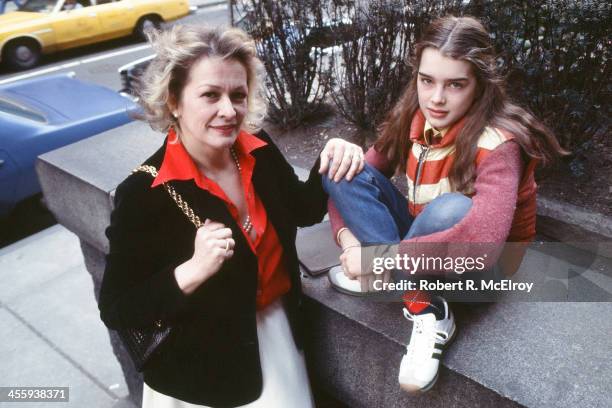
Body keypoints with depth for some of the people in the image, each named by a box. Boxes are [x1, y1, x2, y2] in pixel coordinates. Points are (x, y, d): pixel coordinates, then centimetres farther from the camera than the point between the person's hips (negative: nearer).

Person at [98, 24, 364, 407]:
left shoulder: (259, 151, -9)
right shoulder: (144, 193, -23)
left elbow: (304, 210, 8)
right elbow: (116, 311, -17)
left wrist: (331, 166, -11)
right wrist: (194, 269, -33)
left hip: (278, 325, 5)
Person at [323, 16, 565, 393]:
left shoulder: (497, 144, -26)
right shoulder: (411, 119, -9)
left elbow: (483, 239, -43)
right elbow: (352, 183, -6)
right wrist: (346, 235, -26)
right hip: (418, 237, 6)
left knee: (451, 208, -40)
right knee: (346, 171, -18)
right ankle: (426, 312, -25)